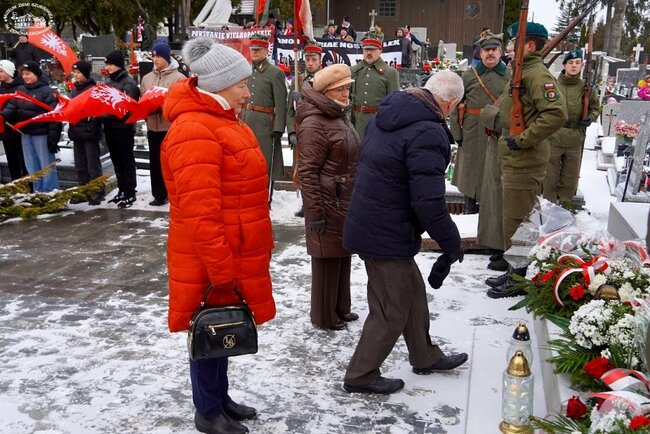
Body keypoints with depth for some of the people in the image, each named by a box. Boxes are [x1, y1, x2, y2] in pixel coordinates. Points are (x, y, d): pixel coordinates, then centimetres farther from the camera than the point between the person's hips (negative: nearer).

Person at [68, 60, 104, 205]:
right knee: (80, 165, 13)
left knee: (93, 165, -2)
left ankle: (97, 192, 5)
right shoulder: (74, 90, 15)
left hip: (89, 133, -8)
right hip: (77, 132, 8)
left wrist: (92, 128, -22)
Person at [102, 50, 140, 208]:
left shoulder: (128, 83, -11)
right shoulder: (108, 80, 13)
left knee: (126, 160, 0)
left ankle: (130, 193, 7)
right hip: (109, 127, 8)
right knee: (116, 160, 14)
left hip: (123, 128, -8)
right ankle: (122, 190, 24)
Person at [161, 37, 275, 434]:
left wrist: (246, 252, 22)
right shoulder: (195, 132, -21)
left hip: (234, 256, 10)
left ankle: (220, 398, 37)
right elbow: (199, 214, -25)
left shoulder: (220, 122, 13)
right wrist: (221, 271, -22)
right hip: (213, 263, -10)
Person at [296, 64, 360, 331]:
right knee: (327, 259, 3)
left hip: (346, 202, 9)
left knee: (344, 255, 18)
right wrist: (315, 212, -21)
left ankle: (340, 308, 34)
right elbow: (307, 173, -20)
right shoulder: (314, 124, -17)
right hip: (328, 204, -9)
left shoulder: (341, 116, 12)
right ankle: (324, 316, 19)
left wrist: (355, 200, 23)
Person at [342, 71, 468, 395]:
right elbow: (429, 201, -27)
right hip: (388, 236, -10)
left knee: (413, 292, 24)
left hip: (367, 222, 10)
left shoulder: (386, 116, 7)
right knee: (392, 311, 7)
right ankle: (360, 376, 22)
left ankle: (425, 357, 41)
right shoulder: (428, 133, -23)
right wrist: (451, 244, -13)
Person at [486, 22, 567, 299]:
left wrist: (523, 140, -23)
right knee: (513, 219, 17)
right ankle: (516, 272, 30)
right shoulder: (523, 72, 16)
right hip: (515, 160, 10)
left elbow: (556, 113, -27)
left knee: (515, 222, -2)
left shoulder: (537, 74, -16)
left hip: (524, 162, -10)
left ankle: (520, 279, 11)